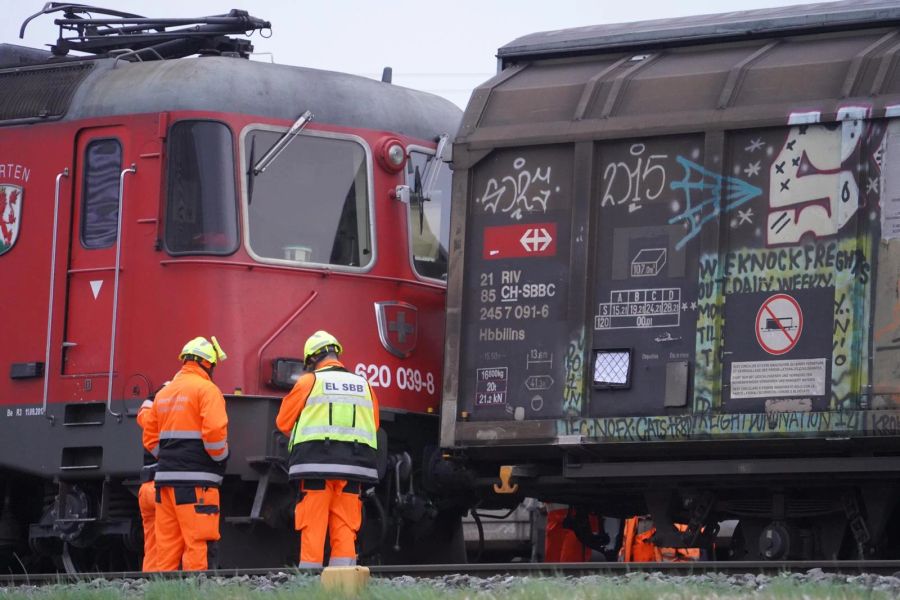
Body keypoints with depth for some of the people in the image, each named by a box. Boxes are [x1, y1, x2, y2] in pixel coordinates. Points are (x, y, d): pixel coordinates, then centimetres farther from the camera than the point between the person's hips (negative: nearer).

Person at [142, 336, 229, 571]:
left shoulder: (164, 393, 17)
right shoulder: (206, 390, -6)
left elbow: (150, 438, 18)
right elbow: (214, 431, -17)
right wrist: (221, 457, 0)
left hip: (165, 476, 7)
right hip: (196, 481, -7)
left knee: (167, 544, 8)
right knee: (200, 544, -9)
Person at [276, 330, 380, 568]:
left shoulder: (309, 381, 1)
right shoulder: (364, 386, 13)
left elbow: (283, 422, 8)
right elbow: (373, 426, 19)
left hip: (316, 466, -3)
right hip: (352, 467, 3)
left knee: (313, 529, -2)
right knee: (345, 530, 5)